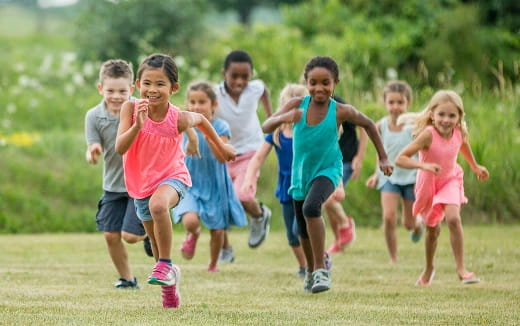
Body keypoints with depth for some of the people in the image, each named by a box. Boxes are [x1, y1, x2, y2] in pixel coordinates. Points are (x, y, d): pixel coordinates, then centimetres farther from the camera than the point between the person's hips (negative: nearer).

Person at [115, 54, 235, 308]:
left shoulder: (179, 119, -21)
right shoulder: (131, 109, -19)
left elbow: (200, 119, 3)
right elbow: (120, 148, -26)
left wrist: (221, 147, 16)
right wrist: (138, 124, -41)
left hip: (172, 176, -3)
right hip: (140, 182, 3)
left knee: (158, 204, -38)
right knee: (157, 242, 15)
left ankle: (165, 266, -22)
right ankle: (169, 283, 42)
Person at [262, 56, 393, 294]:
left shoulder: (340, 112, -17)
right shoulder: (297, 106, -15)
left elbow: (368, 125, 2)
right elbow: (265, 128, -23)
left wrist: (383, 158, 6)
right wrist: (283, 118, -44)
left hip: (328, 170, -4)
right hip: (301, 173, 4)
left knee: (311, 207, -32)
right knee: (303, 230, 17)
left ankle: (320, 270, -24)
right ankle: (311, 269, 47)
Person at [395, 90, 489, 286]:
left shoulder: (460, 133, -18)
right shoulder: (428, 134, -32)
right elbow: (400, 159, -35)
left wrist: (475, 167, 23)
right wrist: (423, 165, -50)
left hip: (450, 181, 1)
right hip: (428, 184, -1)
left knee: (453, 218, -24)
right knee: (433, 230, 14)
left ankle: (461, 269, -16)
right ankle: (429, 269, 41)